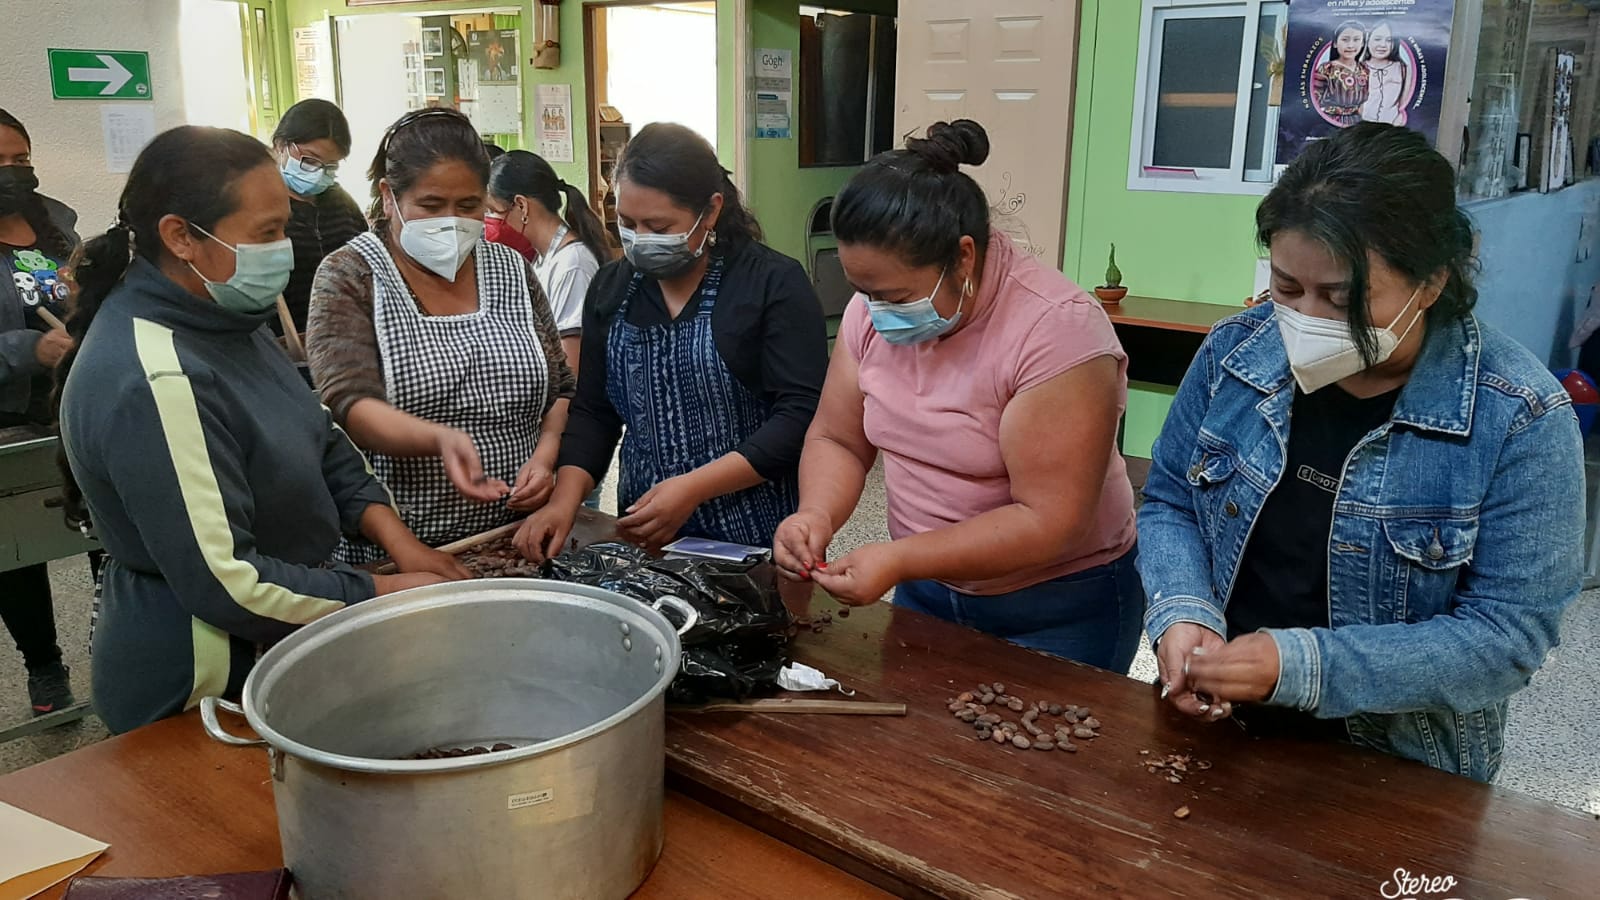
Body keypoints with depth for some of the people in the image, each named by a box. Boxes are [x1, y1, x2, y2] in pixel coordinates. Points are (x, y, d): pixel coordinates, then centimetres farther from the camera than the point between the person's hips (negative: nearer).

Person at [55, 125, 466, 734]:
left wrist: (399, 542, -6)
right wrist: (386, 592, -20)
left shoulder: (218, 320, 1)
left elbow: (322, 443, 8)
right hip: (204, 690, -9)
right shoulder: (154, 385, -29)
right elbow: (224, 583, -28)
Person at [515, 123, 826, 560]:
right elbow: (592, 412, 6)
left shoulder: (775, 283, -11)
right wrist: (565, 499, -10)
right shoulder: (610, 288, 5)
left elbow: (802, 414, -17)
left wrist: (692, 488, -23)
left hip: (755, 538, -4)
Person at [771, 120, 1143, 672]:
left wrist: (898, 560, -32)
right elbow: (837, 441, 1)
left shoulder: (1057, 329, -26)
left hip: (1059, 610, -5)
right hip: (926, 593, 6)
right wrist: (816, 515, -19)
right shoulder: (874, 309, -7)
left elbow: (1050, 521, -27)